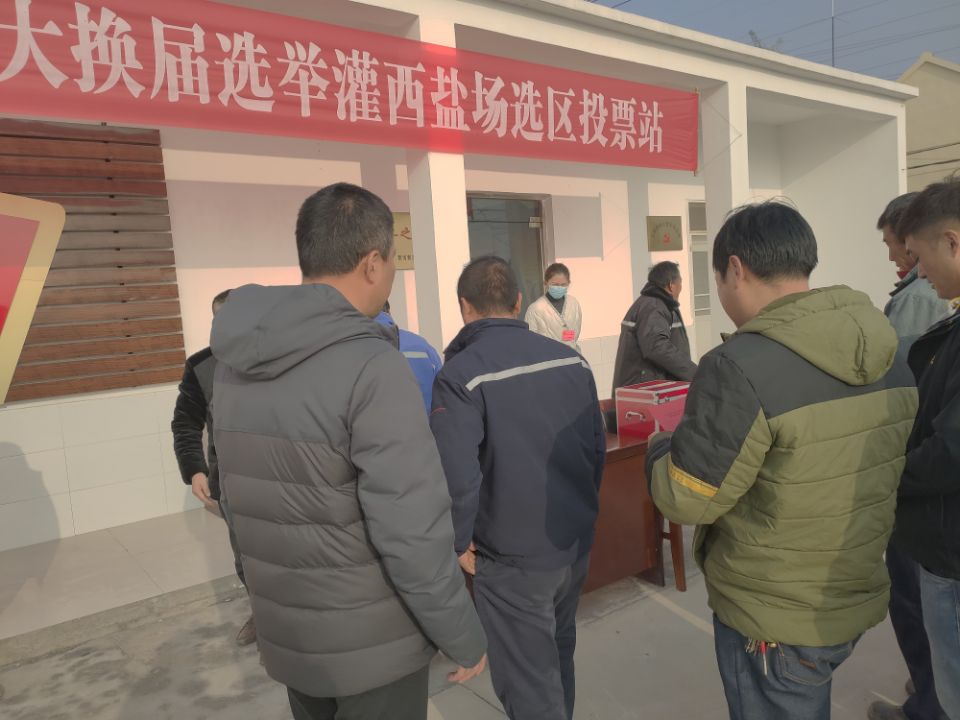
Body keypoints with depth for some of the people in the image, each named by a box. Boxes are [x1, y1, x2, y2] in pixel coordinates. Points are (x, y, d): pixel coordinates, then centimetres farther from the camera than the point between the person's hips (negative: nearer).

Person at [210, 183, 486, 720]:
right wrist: (465, 638, -12)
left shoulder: (236, 362, -2)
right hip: (372, 641, -6)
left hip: (286, 634, 6)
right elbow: (412, 532, -25)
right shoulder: (373, 367, -25)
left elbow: (249, 496, 3)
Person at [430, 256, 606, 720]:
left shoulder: (461, 374, -19)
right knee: (557, 659, 27)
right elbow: (597, 446, 5)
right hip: (576, 543, 6)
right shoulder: (571, 359, 0)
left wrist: (460, 541, -9)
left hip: (512, 557, -6)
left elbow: (455, 476, -26)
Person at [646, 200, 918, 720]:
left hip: (773, 621, -6)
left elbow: (686, 499, -21)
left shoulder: (740, 368, -28)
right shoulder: (890, 360, -3)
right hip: (858, 601, 7)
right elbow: (842, 465, 9)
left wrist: (660, 447, -1)